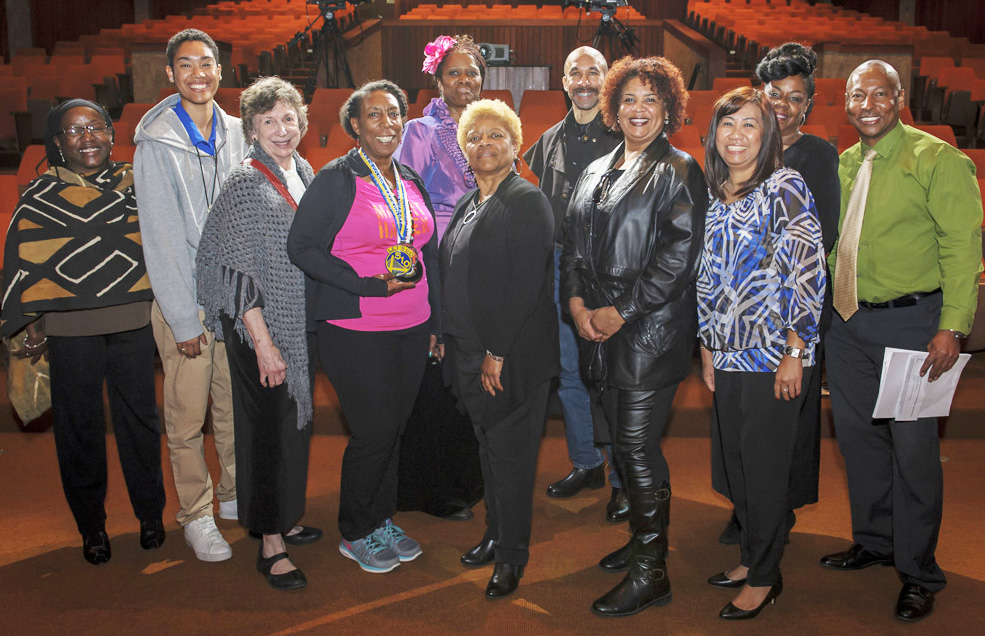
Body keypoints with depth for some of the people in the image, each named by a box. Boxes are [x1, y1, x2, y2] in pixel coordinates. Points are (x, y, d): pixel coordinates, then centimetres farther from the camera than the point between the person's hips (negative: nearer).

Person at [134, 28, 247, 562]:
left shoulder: (236, 134, 5)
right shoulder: (156, 143, -8)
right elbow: (161, 237, -10)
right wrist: (184, 318, -12)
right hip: (184, 299, -4)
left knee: (237, 408, 14)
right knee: (187, 417, 5)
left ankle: (236, 496, 32)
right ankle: (196, 516, 21)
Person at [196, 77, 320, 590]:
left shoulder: (303, 173, 7)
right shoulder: (246, 183, -15)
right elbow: (240, 272, -18)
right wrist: (264, 344, -20)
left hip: (301, 324, 7)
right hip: (260, 327, -7)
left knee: (294, 421, 16)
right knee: (268, 427, 0)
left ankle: (284, 521, 33)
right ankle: (269, 545, 13)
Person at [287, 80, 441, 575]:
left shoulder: (411, 181, 12)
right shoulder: (335, 180, -7)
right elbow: (301, 246, -11)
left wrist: (434, 322, 13)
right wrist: (370, 285, -18)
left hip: (411, 330, 6)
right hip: (356, 332, -6)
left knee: (395, 428, 12)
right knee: (373, 433, 0)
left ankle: (382, 520, 31)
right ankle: (356, 534, 21)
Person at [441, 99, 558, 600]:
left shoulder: (526, 200, -12)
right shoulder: (469, 203, 14)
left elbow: (526, 285, -18)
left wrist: (498, 352, -19)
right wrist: (450, 339, 10)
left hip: (512, 356, -7)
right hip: (470, 352, 8)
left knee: (509, 454, 2)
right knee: (488, 449, 17)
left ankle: (512, 556, 16)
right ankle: (495, 535, 33)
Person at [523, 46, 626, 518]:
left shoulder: (624, 137, -2)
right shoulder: (550, 141, 14)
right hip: (560, 269, 6)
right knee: (569, 373, 12)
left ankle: (624, 480, 10)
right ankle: (586, 464, 28)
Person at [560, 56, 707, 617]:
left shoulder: (679, 171, -5)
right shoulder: (598, 172, 16)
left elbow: (680, 255, -13)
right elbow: (574, 243, 16)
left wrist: (620, 311, -14)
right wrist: (577, 302, -1)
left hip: (651, 332, -6)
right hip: (601, 330, 7)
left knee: (638, 448, -5)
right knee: (626, 441, 14)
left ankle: (651, 573, 7)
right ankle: (645, 538, 32)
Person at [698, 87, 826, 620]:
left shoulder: (785, 187, -8)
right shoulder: (714, 196, 12)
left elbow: (808, 272, -13)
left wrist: (795, 353, -16)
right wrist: (707, 345, 13)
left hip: (774, 355, -6)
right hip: (728, 355, 6)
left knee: (765, 465, 2)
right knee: (734, 458, 13)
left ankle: (765, 576, 18)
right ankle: (750, 556, 30)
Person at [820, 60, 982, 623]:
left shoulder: (937, 159, -8)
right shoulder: (844, 164, 11)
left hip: (910, 322, -6)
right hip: (848, 324, 6)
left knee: (913, 447, 1)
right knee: (858, 435, 15)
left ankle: (919, 572, 17)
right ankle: (874, 541, 34)